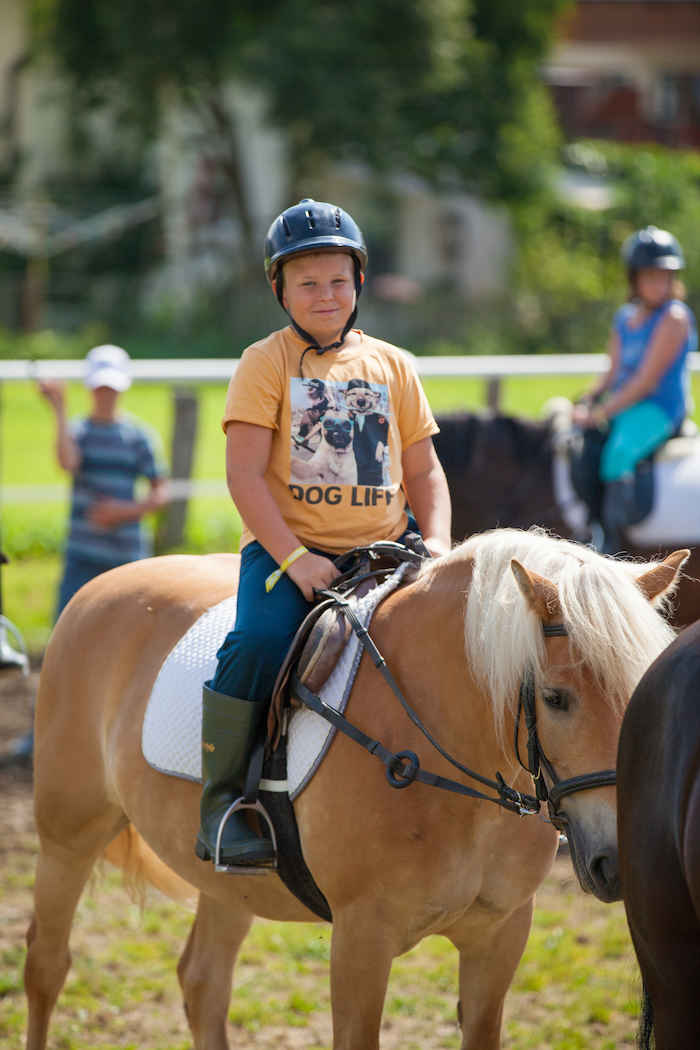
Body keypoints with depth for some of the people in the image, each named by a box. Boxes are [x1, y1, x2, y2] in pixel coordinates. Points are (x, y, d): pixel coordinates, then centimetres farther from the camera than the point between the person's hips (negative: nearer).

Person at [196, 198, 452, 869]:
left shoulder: (392, 366, 14)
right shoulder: (265, 364, 2)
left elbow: (423, 470, 17)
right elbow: (244, 473, -6)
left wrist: (436, 544, -2)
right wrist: (293, 557, -18)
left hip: (385, 547, 4)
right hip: (287, 546, -4)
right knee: (259, 643, -31)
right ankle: (222, 804, -18)